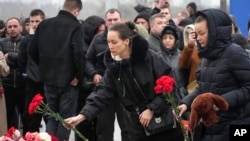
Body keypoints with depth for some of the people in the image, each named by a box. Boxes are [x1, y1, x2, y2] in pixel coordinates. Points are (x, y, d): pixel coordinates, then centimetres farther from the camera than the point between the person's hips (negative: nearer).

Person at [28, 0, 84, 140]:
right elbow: (78, 53, -23)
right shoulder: (75, 26, -11)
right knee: (65, 118, 5)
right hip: (68, 80, -5)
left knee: (52, 116, 18)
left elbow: (32, 50, 8)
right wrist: (79, 75, -12)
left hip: (49, 78, 5)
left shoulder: (44, 24, 6)